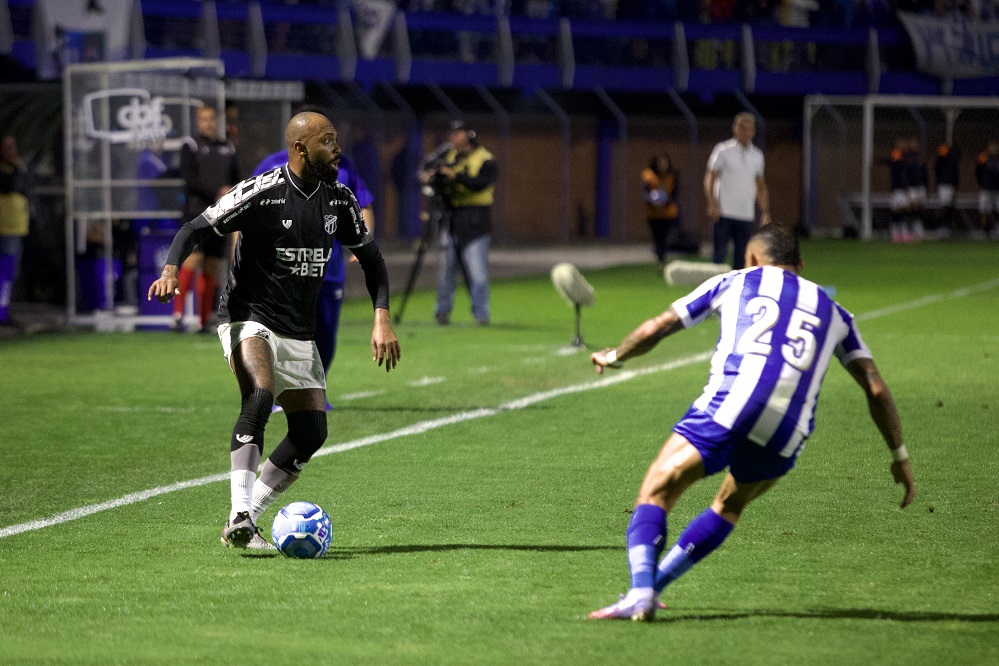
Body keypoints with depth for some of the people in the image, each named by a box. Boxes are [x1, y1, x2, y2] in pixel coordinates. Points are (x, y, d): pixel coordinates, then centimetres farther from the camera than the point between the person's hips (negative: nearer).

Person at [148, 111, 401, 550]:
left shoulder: (338, 200, 4)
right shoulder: (261, 193, -15)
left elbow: (369, 255, 16)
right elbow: (195, 229, -13)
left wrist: (382, 318, 3)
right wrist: (171, 270, -33)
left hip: (300, 333, 7)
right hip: (249, 319, -7)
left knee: (311, 432, 0)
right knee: (259, 398, -32)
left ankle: (243, 522, 10)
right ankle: (240, 517, -34)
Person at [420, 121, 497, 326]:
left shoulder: (486, 160, -4)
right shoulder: (450, 157, 14)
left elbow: (480, 183, -20)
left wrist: (456, 175, -30)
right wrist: (429, 177, -10)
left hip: (474, 222, -5)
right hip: (450, 220, 5)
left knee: (477, 270, -9)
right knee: (446, 267, 6)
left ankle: (481, 314, -3)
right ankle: (442, 311, 17)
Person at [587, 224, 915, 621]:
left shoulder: (734, 282, 25)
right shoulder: (833, 312, 30)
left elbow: (655, 329, 28)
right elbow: (876, 388, 22)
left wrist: (613, 357, 46)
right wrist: (899, 455, 28)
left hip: (730, 403, -3)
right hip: (787, 434, 3)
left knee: (655, 493, 2)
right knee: (730, 506, 27)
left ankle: (640, 592, -22)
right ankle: (650, 588, 22)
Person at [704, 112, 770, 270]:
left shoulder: (757, 155, 12)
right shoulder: (723, 150, -1)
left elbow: (761, 187, 19)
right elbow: (710, 179, -5)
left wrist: (765, 212, 10)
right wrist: (713, 203, -18)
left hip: (747, 216, 4)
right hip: (724, 214, -4)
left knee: (741, 257, 1)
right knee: (720, 254, -8)